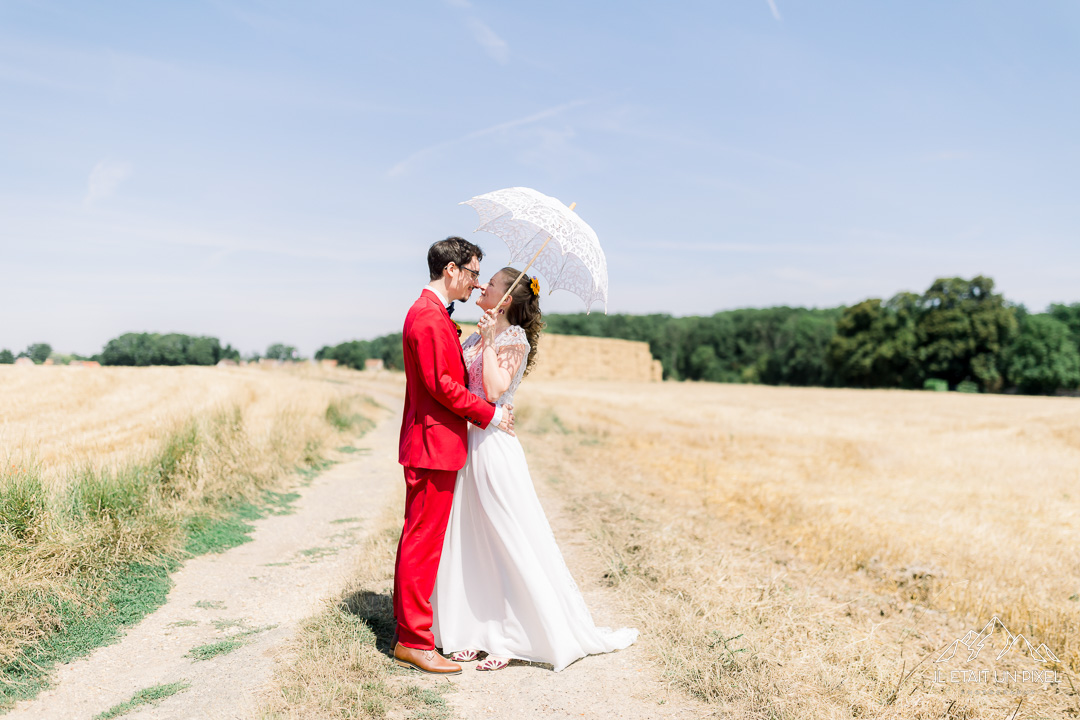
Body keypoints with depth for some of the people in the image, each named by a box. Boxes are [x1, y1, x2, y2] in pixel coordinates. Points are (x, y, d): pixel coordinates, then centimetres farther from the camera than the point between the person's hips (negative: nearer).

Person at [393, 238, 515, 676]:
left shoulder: (433, 314, 17)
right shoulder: (429, 317, -17)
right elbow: (440, 383, -22)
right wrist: (489, 413, -15)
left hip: (434, 444, 11)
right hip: (434, 445, -11)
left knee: (419, 538, 17)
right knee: (423, 541, -5)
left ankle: (408, 622, 28)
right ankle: (413, 642, 4)